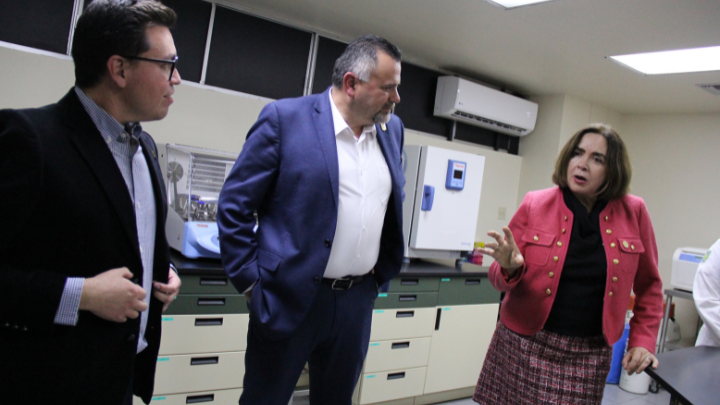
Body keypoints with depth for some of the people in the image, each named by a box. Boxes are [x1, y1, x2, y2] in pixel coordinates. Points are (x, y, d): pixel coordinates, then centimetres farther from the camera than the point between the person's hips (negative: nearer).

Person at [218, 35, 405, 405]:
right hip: (290, 297, -4)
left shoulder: (392, 129, 6)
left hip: (357, 301, 5)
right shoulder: (284, 118, -10)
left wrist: (382, 270, 12)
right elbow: (234, 204, -7)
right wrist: (249, 281, -8)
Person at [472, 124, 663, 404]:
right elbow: (499, 277, 2)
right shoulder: (534, 205, -5)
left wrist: (642, 341, 5)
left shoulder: (633, 213, -1)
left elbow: (649, 286, 11)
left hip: (588, 357, 1)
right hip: (524, 346, 0)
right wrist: (510, 268, -20)